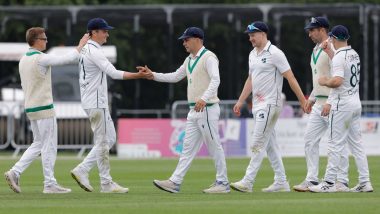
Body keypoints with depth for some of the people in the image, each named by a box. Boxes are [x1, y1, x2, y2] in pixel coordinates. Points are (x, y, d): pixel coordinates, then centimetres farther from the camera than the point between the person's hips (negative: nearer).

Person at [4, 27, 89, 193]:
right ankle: (49, 184, 1)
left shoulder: (23, 60, 10)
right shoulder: (41, 59, -16)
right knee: (49, 146, -1)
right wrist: (81, 44, -1)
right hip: (44, 108, -8)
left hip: (30, 109, 8)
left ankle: (15, 173, 4)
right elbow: (69, 58, -14)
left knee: (38, 144, 15)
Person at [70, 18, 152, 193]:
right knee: (103, 141, -4)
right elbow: (113, 73, -25)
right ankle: (106, 183, 0)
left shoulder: (85, 50, 15)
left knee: (110, 138, 13)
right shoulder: (94, 51, -16)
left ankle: (82, 170, 9)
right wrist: (138, 75, -26)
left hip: (98, 103, 10)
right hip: (95, 103, -10)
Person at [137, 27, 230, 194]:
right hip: (194, 110, 10)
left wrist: (204, 99, -39)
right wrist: (153, 75, 13)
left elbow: (215, 80, -25)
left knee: (214, 146, -4)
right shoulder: (190, 60, 18)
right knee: (188, 147, 7)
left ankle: (222, 183, 2)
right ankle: (175, 182, 5)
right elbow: (175, 77, 23)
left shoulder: (208, 57, -12)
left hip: (207, 109, -10)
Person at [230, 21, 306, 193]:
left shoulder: (274, 53, -12)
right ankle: (281, 183, 12)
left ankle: (247, 182, -12)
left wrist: (302, 100, -16)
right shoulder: (253, 54, 15)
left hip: (270, 104, -9)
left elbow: (290, 78, -13)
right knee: (270, 144, 9)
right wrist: (240, 101, 15)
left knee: (258, 143, -11)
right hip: (258, 105, 9)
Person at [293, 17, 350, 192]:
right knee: (310, 139, 5)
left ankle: (342, 182, -2)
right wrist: (311, 98, 22)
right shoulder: (316, 50, 17)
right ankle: (312, 180, 8)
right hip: (319, 104, 10)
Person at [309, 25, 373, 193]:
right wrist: (329, 51, 32)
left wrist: (324, 82, -8)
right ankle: (365, 182, 6)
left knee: (335, 144, -5)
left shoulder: (339, 57, -15)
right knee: (356, 144, 9)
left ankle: (329, 183, -5)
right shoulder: (354, 54, 12)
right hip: (356, 102, 8)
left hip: (342, 105, -8)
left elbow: (337, 81, -26)